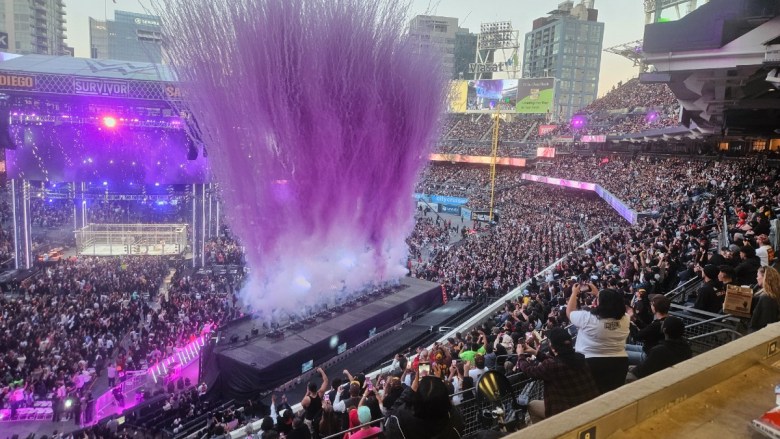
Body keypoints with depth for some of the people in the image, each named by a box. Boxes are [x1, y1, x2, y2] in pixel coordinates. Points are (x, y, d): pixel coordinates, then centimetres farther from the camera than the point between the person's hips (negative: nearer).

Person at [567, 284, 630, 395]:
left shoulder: (587, 318, -21)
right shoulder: (624, 319, -7)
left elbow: (569, 312, -1)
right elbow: (610, 304, 14)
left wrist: (574, 293, 11)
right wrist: (597, 292, 21)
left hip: (591, 363, -3)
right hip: (619, 363, 4)